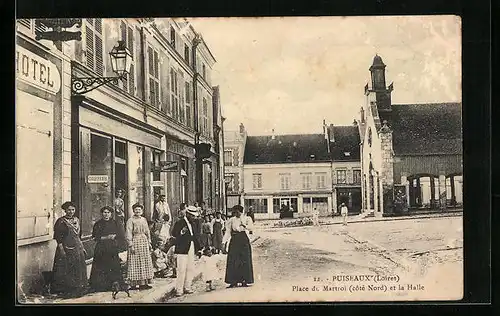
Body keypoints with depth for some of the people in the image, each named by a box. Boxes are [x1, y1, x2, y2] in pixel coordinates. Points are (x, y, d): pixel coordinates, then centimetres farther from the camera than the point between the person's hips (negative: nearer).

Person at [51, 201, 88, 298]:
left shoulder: (76, 220, 11)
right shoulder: (61, 221, -9)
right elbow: (58, 238, -12)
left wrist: (82, 247, 16)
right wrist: (61, 249, -19)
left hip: (77, 248, 7)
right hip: (66, 249, -7)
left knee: (78, 270, 11)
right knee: (67, 271, -3)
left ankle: (78, 290, 21)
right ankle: (66, 291, 5)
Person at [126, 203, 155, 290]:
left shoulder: (144, 219, 13)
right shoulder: (131, 220, -6)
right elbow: (129, 233, -10)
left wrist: (149, 242, 15)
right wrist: (131, 245, -16)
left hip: (144, 241, 7)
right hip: (135, 241, -7)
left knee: (146, 262, 7)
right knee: (135, 263, -5)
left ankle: (144, 283, 13)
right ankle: (134, 283, -1)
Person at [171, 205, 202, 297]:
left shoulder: (192, 223, 16)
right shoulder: (179, 223, -7)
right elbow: (173, 234, -14)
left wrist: (198, 248, 14)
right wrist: (181, 232, -32)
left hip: (191, 250, 8)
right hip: (182, 250, -7)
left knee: (190, 269, 10)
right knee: (181, 270, -7)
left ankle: (187, 288, 19)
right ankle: (179, 289, 1)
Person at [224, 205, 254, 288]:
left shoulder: (245, 219, 8)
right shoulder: (231, 220, 11)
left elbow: (250, 227, -6)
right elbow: (228, 232, 7)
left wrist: (245, 226, -25)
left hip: (244, 240, -1)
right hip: (234, 241, 1)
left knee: (244, 260, -3)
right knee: (233, 260, -5)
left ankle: (244, 280, 2)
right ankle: (233, 281, -2)